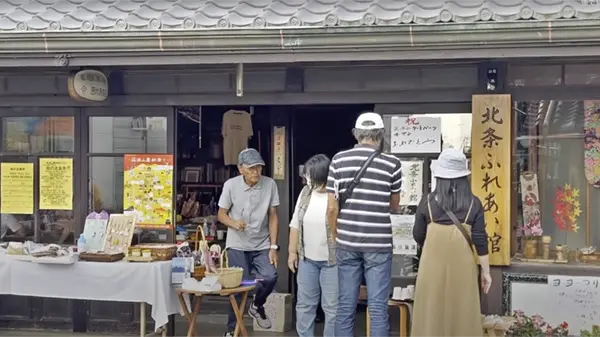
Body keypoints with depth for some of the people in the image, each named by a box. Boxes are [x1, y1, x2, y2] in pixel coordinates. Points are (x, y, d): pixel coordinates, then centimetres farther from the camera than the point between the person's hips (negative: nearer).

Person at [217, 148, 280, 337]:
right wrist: (233, 223, -24)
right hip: (237, 245, -1)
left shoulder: (270, 184, -8)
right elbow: (221, 215, -2)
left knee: (270, 277, -19)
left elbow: (273, 217, -3)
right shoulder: (231, 185, -11)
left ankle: (257, 306, 14)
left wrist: (273, 247, -7)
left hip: (262, 245, 1)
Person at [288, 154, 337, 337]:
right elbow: (295, 224, 10)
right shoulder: (306, 192, 5)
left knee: (332, 307, 3)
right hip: (307, 259, 6)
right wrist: (292, 251, 9)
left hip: (332, 260, -6)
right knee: (304, 304, 13)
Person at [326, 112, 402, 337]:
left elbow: (332, 208, 0)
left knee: (345, 306, 8)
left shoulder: (338, 160, 1)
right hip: (378, 244, -2)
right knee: (378, 307, 2)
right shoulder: (391, 163, -4)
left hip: (347, 243, 2)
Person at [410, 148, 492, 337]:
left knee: (432, 312, 7)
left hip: (433, 264, 0)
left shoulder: (427, 202, -4)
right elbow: (480, 240, -3)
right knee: (462, 312, 9)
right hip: (462, 265, 0)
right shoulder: (473, 203, -4)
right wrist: (486, 271, 5)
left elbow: (418, 237, 3)